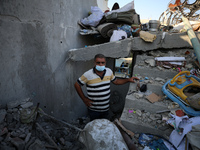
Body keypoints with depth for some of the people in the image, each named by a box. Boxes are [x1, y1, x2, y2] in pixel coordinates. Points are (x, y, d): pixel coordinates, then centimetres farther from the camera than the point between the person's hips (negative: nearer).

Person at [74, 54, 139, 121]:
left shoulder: (109, 71, -5)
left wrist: (128, 79, 2)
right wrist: (84, 99, -9)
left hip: (106, 108, 4)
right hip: (94, 110, -4)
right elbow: (77, 85, -9)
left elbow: (116, 81, 11)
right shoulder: (88, 75, -19)